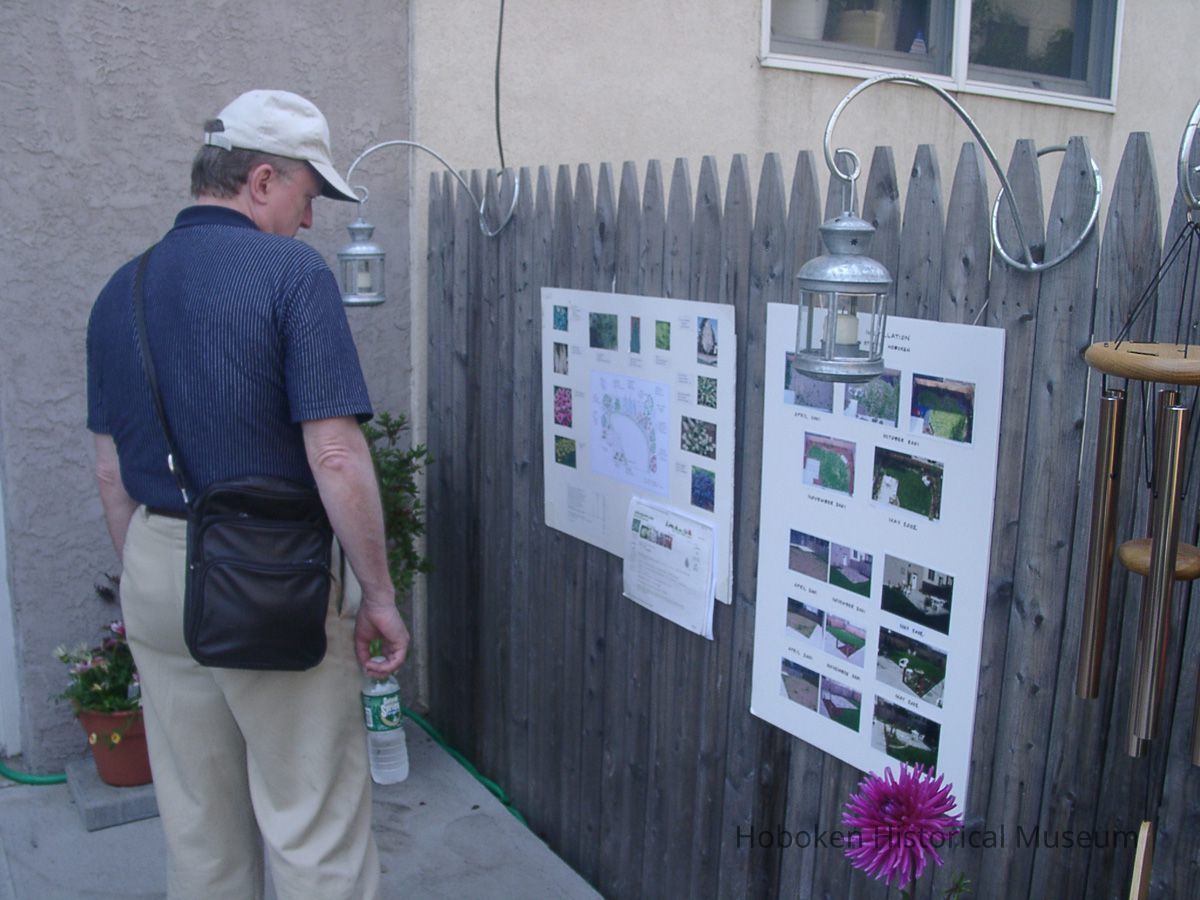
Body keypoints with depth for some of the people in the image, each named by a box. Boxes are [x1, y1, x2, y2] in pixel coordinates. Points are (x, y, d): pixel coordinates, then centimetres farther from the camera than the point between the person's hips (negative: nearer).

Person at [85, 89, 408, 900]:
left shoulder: (120, 290, 7)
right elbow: (335, 458, -19)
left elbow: (112, 471, 12)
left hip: (156, 570, 7)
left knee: (198, 829, 21)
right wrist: (380, 595, -10)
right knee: (316, 832, 6)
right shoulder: (292, 273, -13)